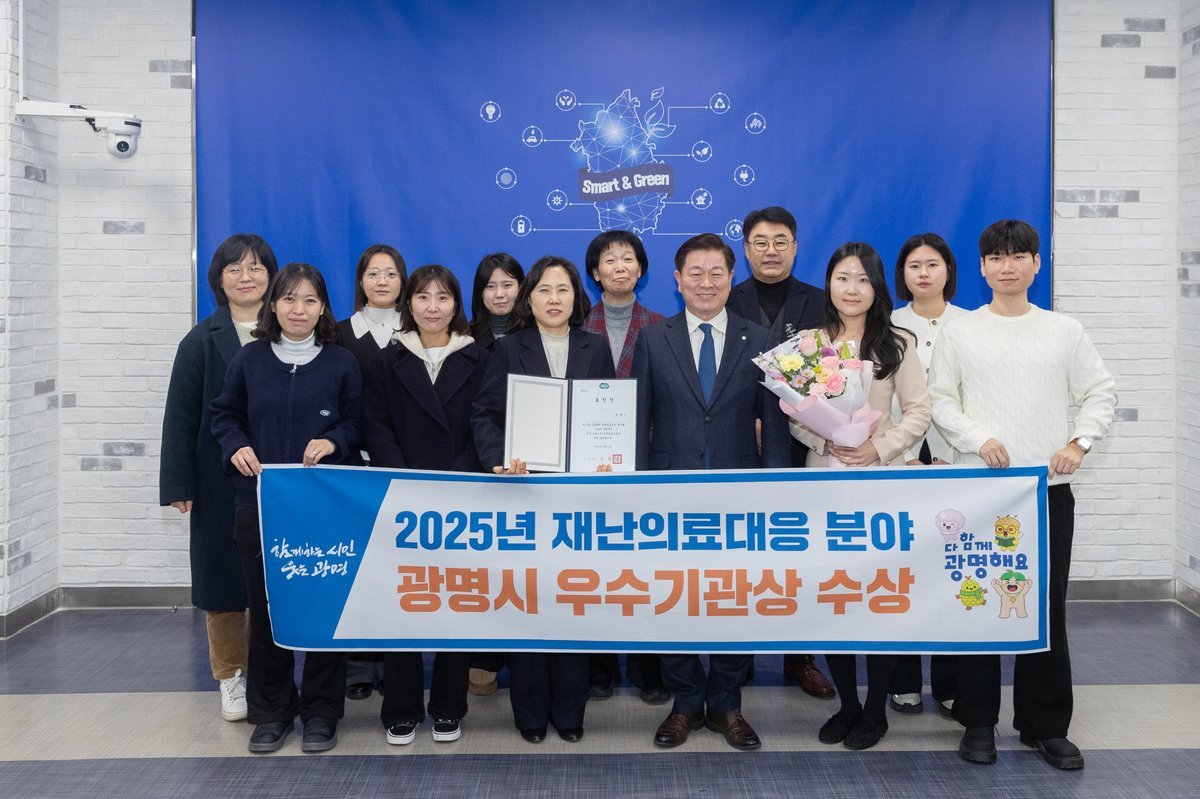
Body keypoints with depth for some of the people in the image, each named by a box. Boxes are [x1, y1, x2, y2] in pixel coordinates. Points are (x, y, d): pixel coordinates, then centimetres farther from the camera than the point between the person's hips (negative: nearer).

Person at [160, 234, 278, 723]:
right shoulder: (202, 341, 3)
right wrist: (178, 485, -4)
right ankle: (230, 677, 21)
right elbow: (180, 418, 1)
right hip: (221, 483, 0)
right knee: (222, 574, 7)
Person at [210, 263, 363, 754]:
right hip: (259, 502, 1)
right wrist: (236, 447, -6)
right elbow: (224, 415, 13)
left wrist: (333, 442, -13)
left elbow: (358, 423, 6)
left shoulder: (341, 363, 2)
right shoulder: (249, 360, 5)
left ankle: (321, 712, 17)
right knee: (265, 607, 6)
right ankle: (271, 711, 21)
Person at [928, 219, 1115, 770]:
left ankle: (1046, 725, 16)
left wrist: (1079, 442, -6)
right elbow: (941, 400, 1)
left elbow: (1100, 393, 9)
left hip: (1048, 487, 1)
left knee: (1047, 607, 4)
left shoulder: (1064, 331, 7)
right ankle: (978, 721, 16)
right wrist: (980, 440, -13)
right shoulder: (960, 333, 3)